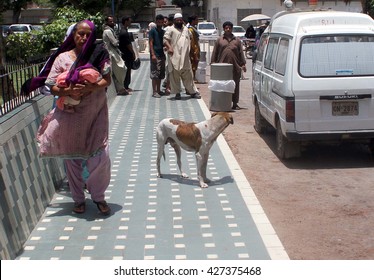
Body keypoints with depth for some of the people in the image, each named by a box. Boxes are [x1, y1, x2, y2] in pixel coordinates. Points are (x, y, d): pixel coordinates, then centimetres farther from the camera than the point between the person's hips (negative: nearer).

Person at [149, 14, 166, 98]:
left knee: (160, 74, 10)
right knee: (154, 74, -7)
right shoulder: (152, 31, -4)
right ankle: (154, 92, -6)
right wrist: (153, 54, -17)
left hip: (162, 55, 7)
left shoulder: (163, 32, 14)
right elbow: (151, 43, -9)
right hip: (155, 55, -7)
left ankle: (158, 90, 18)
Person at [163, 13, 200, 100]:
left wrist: (189, 48, 18)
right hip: (175, 57, -5)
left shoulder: (186, 29, 18)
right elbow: (165, 39, -8)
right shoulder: (171, 29, 0)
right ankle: (177, 93, 8)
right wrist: (169, 47, -23)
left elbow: (190, 39, 30)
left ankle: (193, 91, 15)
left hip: (185, 57, 5)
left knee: (188, 75, 9)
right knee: (175, 75, 0)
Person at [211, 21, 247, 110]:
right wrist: (213, 63, 1)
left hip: (235, 66, 1)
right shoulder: (219, 40, 11)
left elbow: (241, 53, 11)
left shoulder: (237, 40, 14)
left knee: (235, 85, 3)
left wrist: (243, 64, 4)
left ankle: (235, 103, 10)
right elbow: (214, 53, 9)